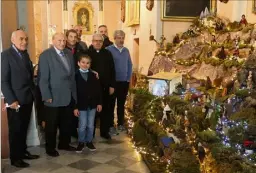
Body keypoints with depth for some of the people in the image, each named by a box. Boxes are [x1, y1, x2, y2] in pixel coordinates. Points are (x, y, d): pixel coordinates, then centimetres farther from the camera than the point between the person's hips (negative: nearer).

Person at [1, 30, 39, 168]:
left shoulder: (25, 54, 12)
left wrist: (34, 93, 5)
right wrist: (11, 100, -18)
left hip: (28, 99, 6)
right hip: (16, 100, -6)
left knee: (24, 128, 16)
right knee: (15, 129, 7)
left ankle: (23, 152, 31)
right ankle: (15, 158, 21)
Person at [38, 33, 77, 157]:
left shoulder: (69, 54, 9)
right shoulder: (45, 55, -9)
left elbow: (72, 74, 11)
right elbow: (43, 78, -13)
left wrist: (74, 92, 8)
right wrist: (47, 96, -16)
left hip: (69, 96, 6)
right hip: (54, 97, -5)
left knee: (66, 123, 16)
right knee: (51, 125, 8)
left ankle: (64, 144, 33)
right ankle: (50, 148, 23)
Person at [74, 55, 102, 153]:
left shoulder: (93, 75, 4)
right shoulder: (76, 76, -7)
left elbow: (98, 90, 6)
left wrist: (99, 103, 1)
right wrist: (75, 107, -11)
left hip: (92, 104, 3)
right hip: (81, 105, -3)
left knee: (91, 125, 11)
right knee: (82, 126, 2)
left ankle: (89, 141, 26)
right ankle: (81, 142, 19)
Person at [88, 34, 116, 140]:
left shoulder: (107, 53, 6)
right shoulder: (87, 53, -2)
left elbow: (112, 70, 5)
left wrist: (112, 85, 0)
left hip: (105, 86, 3)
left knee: (105, 109, 10)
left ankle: (104, 131, 22)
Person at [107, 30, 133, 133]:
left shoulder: (126, 50, 8)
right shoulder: (109, 50, -8)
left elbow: (130, 65, 13)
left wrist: (129, 78, 6)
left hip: (124, 82, 5)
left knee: (121, 104, 13)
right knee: (111, 104, 4)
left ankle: (121, 123, 24)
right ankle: (111, 125, 12)